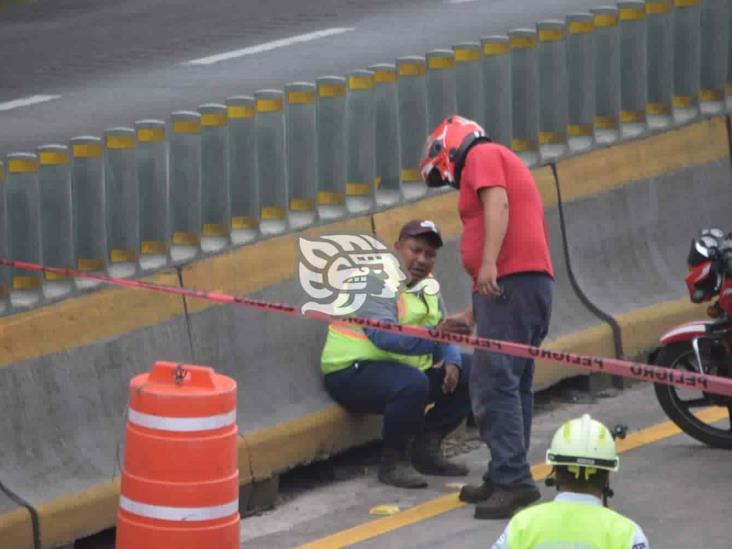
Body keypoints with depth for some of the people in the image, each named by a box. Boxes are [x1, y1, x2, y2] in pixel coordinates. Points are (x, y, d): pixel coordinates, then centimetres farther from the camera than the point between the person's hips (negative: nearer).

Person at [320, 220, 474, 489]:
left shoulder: (427, 285, 12)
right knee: (412, 384, -37)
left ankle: (427, 449, 8)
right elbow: (384, 337, -33)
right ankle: (393, 461, -17)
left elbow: (442, 334, 11)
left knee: (471, 372, 2)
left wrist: (451, 363, -13)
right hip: (353, 372, -9)